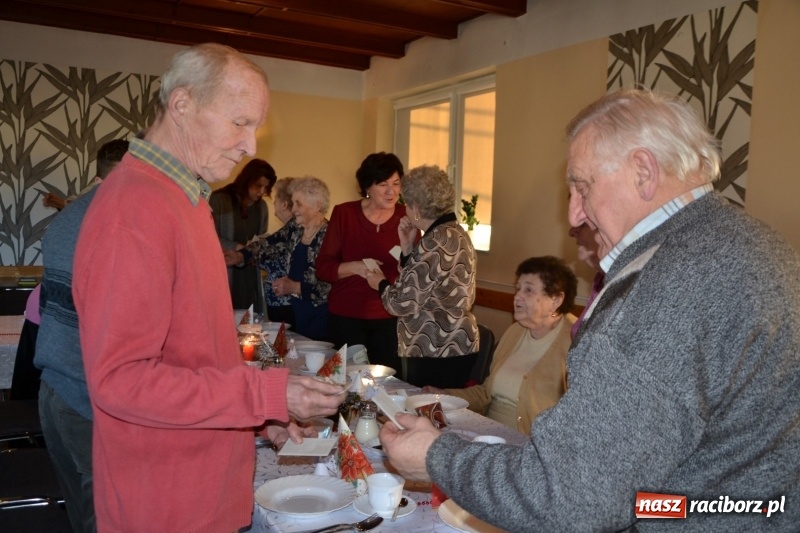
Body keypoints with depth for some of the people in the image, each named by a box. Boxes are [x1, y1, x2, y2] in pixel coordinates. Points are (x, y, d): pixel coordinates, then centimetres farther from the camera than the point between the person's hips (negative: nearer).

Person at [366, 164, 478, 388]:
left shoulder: (436, 242, -20)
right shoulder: (456, 233, 11)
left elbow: (402, 303, -19)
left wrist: (381, 283, 1)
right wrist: (407, 247, 5)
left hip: (436, 353, -10)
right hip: (453, 347, 10)